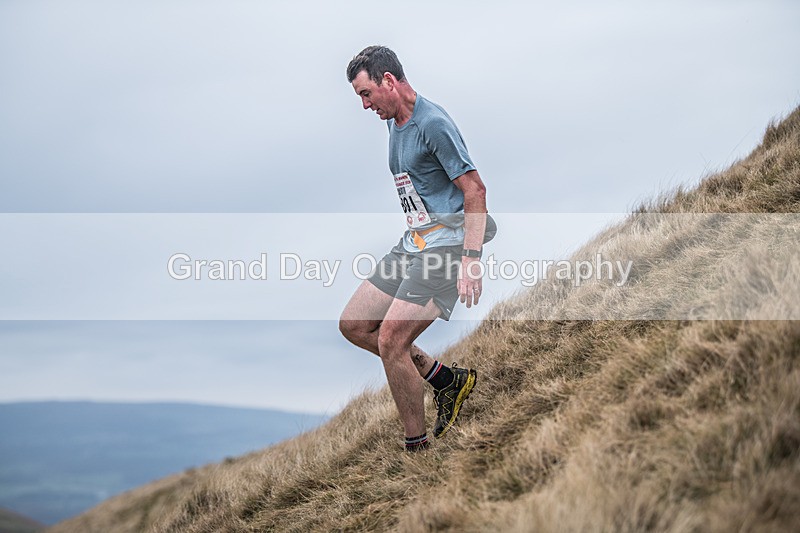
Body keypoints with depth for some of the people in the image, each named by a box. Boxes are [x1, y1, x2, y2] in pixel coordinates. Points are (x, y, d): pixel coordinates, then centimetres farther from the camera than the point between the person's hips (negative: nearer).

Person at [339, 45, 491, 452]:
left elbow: (475, 190, -19)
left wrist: (471, 259, -26)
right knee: (354, 325, 6)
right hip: (412, 244, 10)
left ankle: (417, 446, -4)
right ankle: (448, 380, 14)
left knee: (390, 340, -17)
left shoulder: (433, 124, -15)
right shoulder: (395, 124, 14)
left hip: (446, 246, -10)